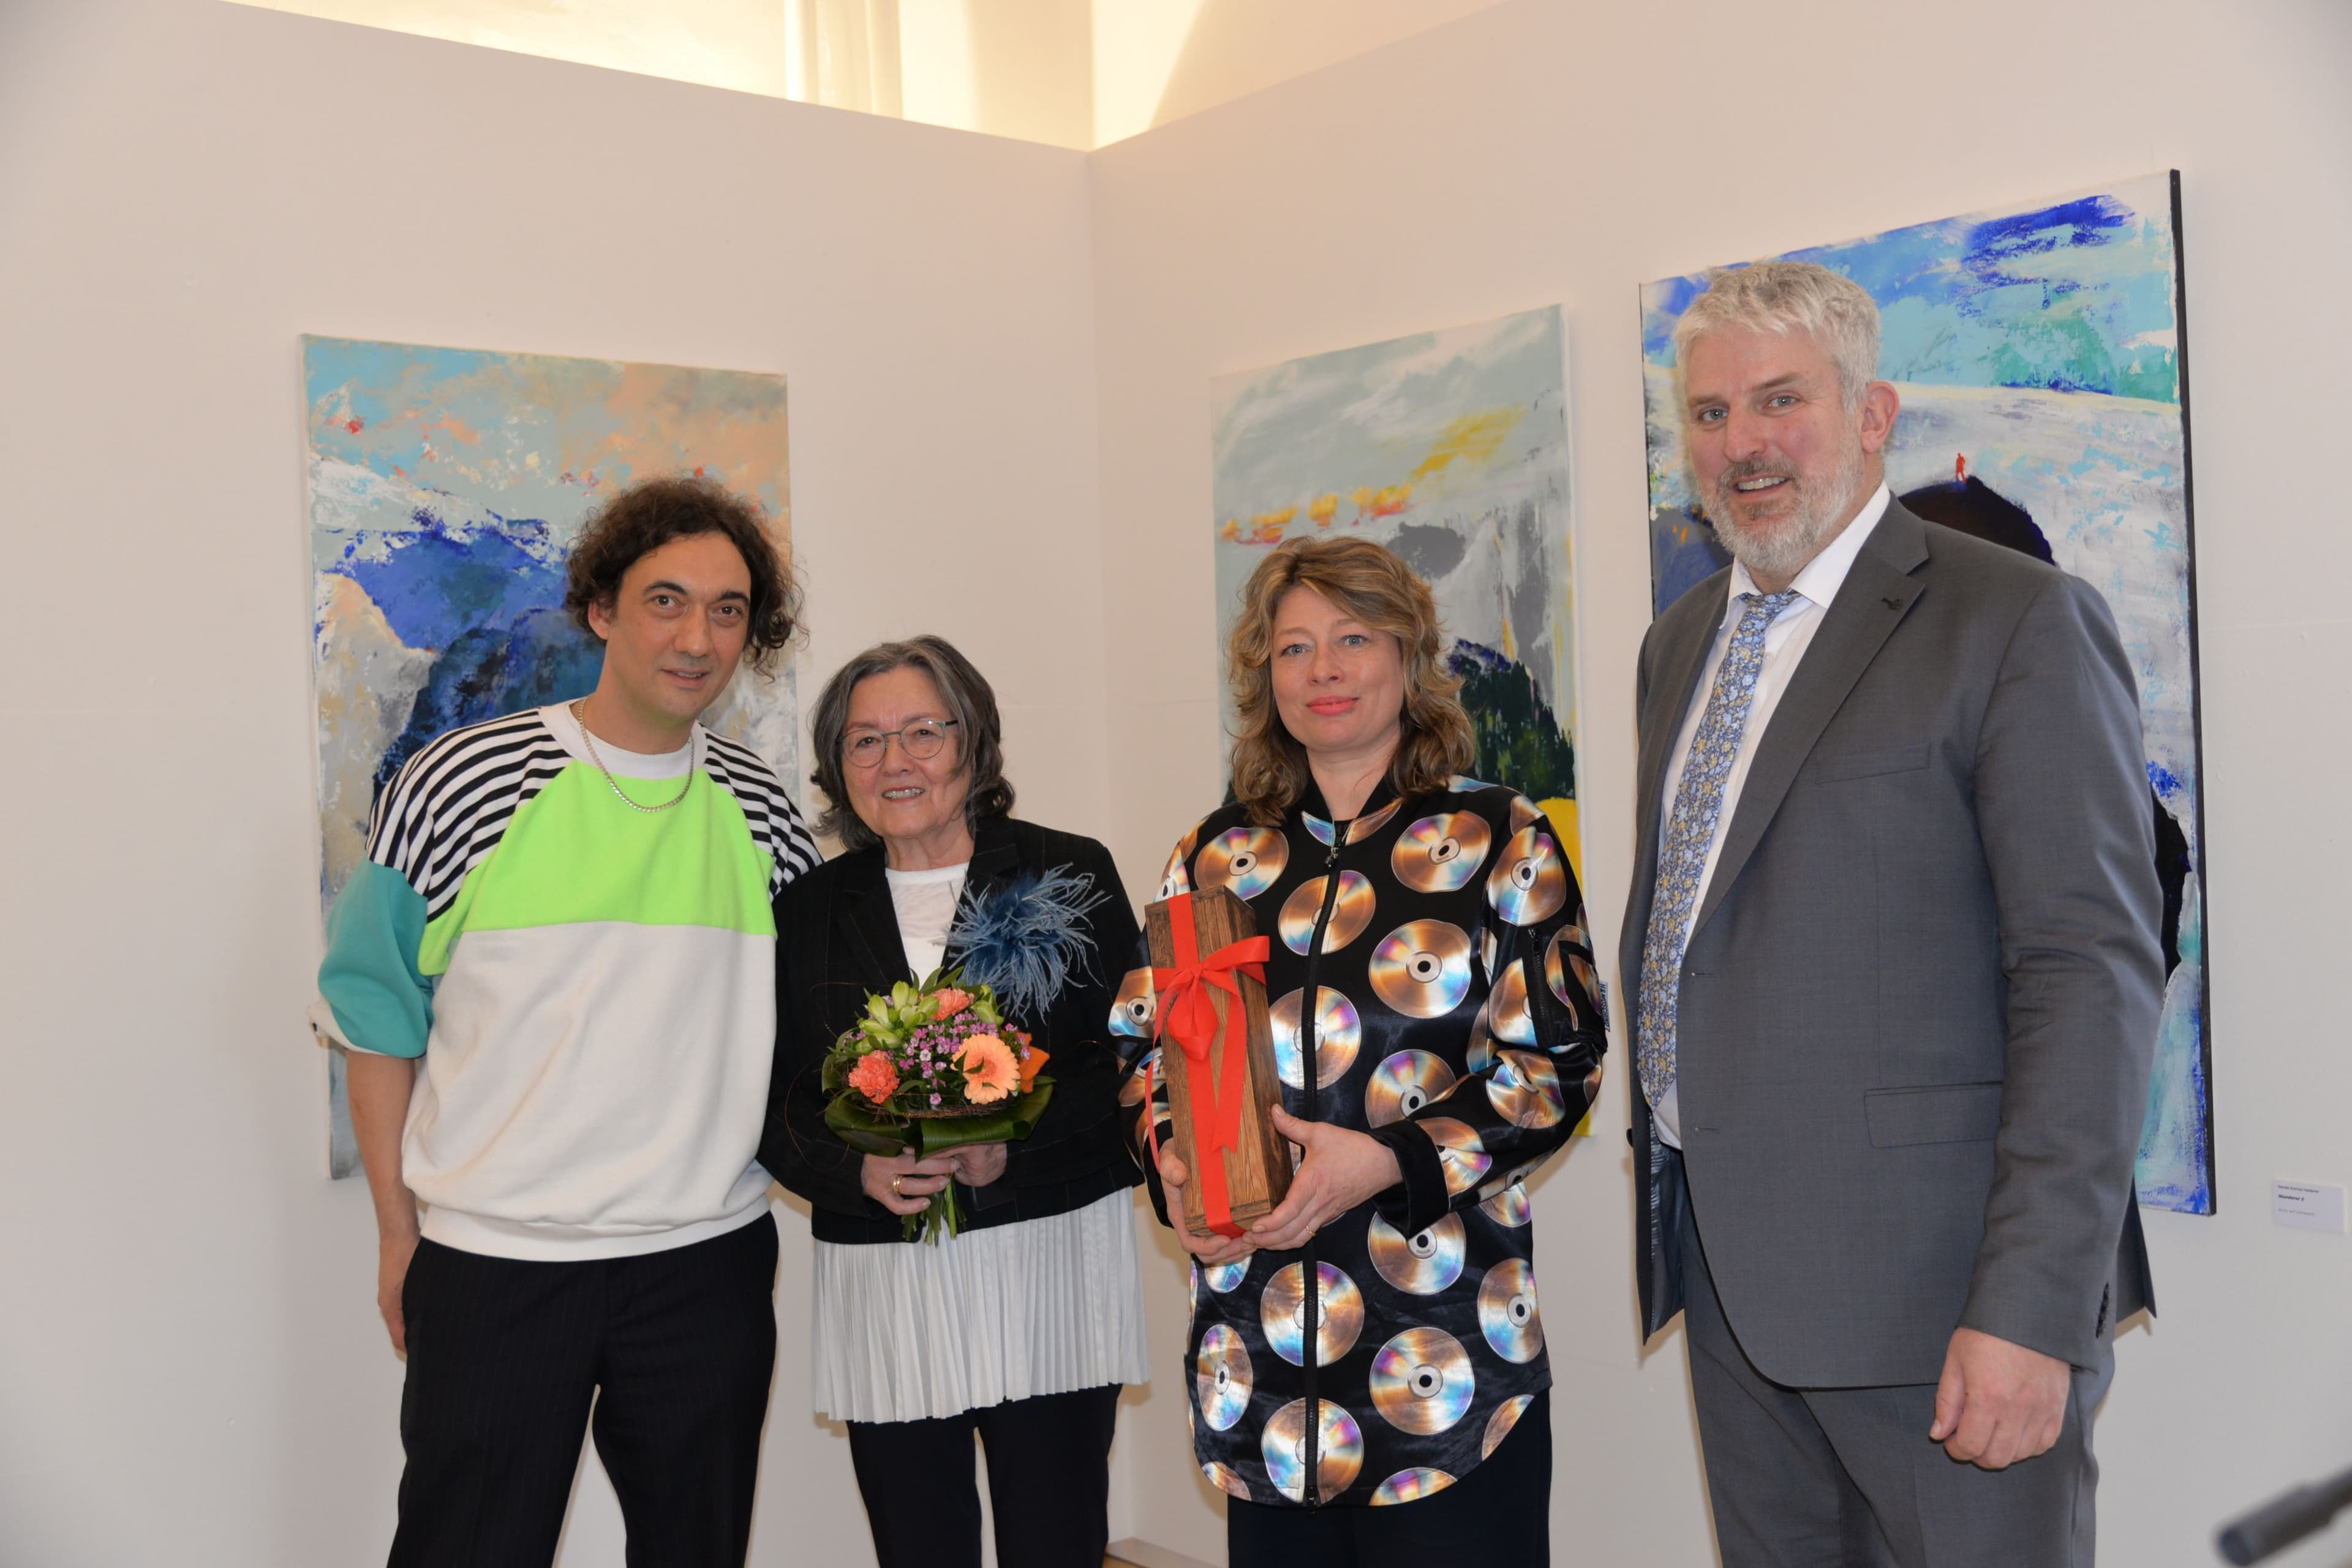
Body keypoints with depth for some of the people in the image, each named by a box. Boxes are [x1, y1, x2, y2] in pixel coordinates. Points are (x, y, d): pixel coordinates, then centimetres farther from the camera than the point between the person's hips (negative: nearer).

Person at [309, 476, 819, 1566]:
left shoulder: (762, 811, 3)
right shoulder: (458, 785, -7)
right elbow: (376, 1016, -1)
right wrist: (398, 1230, -1)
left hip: (711, 1258, 3)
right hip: (492, 1260, -3)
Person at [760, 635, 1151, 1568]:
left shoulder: (1070, 875, 2)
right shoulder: (809, 908, 9)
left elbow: (1129, 1060, -2)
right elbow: (775, 1104, 8)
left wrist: (1012, 1146, -16)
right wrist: (858, 1170, -12)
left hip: (1049, 1264, -2)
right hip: (880, 1288, 2)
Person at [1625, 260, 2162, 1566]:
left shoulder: (2018, 622, -9)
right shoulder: (1680, 641, 14)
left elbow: (2093, 971, -15)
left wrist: (2032, 1308, -20)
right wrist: (1670, 1167, 12)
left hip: (1929, 1269, -6)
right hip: (1723, 1258, 7)